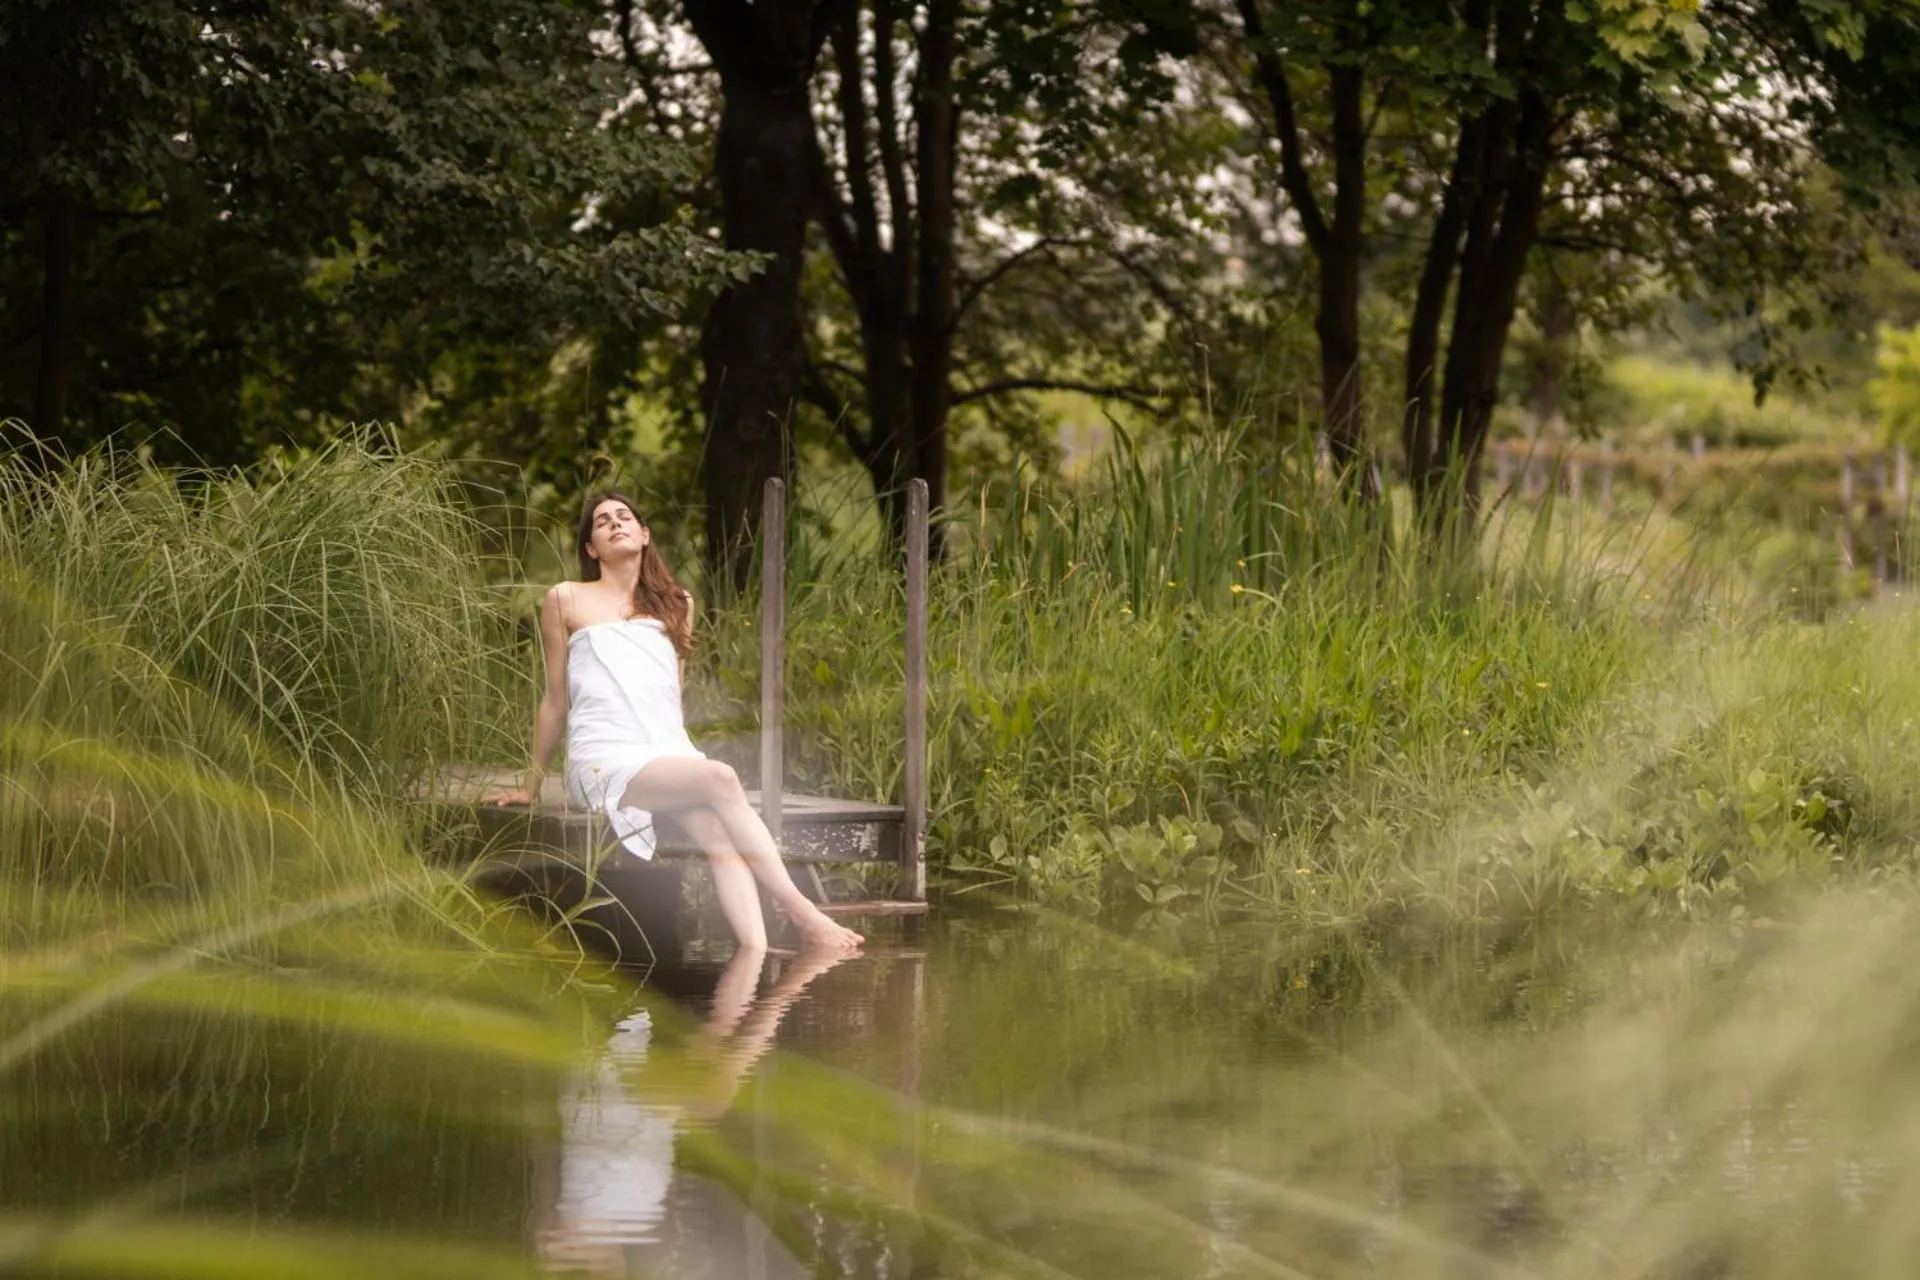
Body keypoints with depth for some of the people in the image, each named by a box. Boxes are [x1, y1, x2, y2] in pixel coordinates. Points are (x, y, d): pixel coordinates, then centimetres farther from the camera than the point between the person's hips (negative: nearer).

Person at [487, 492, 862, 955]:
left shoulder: (676, 604, 23)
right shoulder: (567, 600, 12)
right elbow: (555, 700, 15)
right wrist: (531, 786, 16)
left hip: (671, 753, 4)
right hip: (606, 758, -4)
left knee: (717, 832, -30)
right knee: (720, 779, -30)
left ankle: (758, 957, -46)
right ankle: (802, 914, -35)